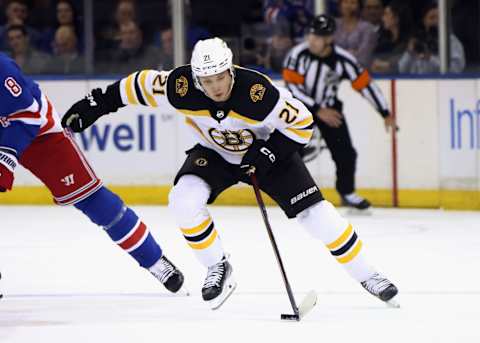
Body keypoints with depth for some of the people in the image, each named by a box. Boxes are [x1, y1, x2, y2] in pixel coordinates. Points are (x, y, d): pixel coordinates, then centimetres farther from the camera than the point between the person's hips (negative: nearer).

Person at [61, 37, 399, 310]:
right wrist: (96, 103, -9)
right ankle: (218, 269, -4)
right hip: (216, 153, 2)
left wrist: (267, 154, -29)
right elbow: (140, 85, -11)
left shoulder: (257, 91, -36)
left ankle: (366, 275, 3)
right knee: (184, 200, -24)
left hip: (266, 150, -2)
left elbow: (302, 123, -23)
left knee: (314, 210, -13)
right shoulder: (181, 86, -29)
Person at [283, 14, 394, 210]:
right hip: (300, 106, -2)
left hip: (329, 107, 2)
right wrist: (318, 111, -26)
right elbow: (292, 86, -23)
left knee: (345, 153, 0)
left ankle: (347, 192, 24)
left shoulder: (343, 60, -18)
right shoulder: (299, 54, -23)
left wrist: (385, 114, -9)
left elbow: (365, 84, -11)